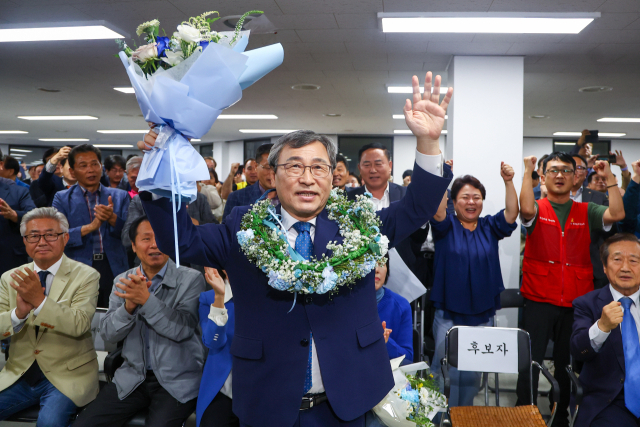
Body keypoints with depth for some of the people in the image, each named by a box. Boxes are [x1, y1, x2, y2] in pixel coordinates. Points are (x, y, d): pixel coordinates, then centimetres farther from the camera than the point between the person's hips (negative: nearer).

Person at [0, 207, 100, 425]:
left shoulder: (86, 276, -6)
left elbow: (79, 324, -18)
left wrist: (40, 301, -29)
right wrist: (19, 312, -21)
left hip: (67, 376, -4)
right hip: (19, 375, 4)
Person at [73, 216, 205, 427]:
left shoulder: (191, 279, -7)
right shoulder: (123, 281, 6)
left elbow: (182, 329, -17)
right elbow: (108, 333, -2)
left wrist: (146, 299, -24)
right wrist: (129, 305, -21)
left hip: (178, 382, -4)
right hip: (132, 378, 4)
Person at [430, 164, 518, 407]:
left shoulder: (489, 227, 6)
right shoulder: (446, 225, -2)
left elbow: (512, 212, -8)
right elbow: (437, 211, -22)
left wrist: (508, 182, -22)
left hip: (482, 315, 3)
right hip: (448, 315, -3)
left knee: (474, 371, 14)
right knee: (447, 370, 2)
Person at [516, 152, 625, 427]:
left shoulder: (587, 213, 9)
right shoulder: (538, 210, 2)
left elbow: (617, 215, -8)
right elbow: (526, 209, -22)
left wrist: (609, 178, -9)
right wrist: (527, 172, -18)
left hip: (576, 303, 3)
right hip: (539, 301, -2)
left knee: (567, 364, 14)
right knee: (530, 362, -1)